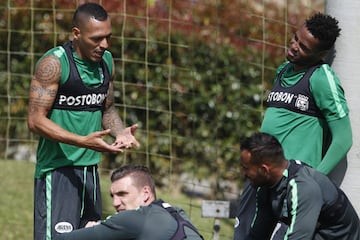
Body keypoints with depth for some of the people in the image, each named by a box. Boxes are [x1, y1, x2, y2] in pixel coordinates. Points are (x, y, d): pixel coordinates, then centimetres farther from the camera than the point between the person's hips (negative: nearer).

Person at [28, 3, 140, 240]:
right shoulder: (54, 63, -13)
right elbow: (36, 120, -16)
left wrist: (120, 131, -2)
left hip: (90, 169, 7)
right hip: (57, 169, -7)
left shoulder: (106, 61, 9)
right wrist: (83, 141, -26)